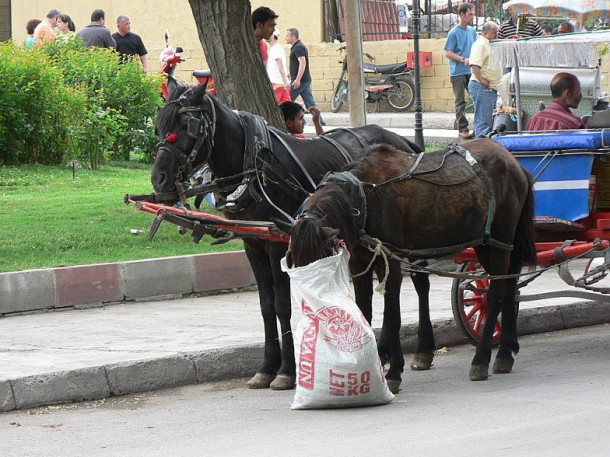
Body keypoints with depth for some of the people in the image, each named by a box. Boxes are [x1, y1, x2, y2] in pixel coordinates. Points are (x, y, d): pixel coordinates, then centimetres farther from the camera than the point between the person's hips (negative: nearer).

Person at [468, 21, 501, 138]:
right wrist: (482, 80, -26)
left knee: (489, 119, 15)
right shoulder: (481, 44, -14)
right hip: (482, 88, -11)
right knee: (483, 120, -11)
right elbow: (474, 64, -26)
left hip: (491, 88, 11)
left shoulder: (489, 44, 20)